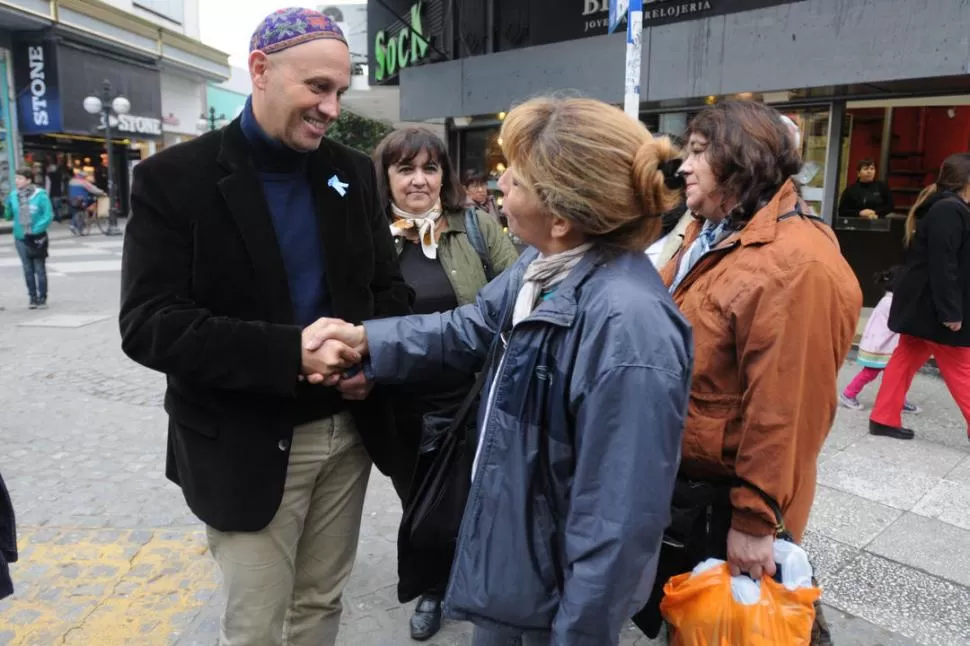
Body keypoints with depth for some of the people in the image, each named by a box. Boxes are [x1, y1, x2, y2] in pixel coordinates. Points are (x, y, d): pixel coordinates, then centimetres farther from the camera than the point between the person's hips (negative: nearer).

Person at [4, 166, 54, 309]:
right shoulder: (13, 196, 3)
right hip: (21, 239, 4)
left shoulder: (40, 195, -9)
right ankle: (33, 297, 20)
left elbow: (48, 216, -12)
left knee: (40, 270, 4)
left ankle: (42, 299, 13)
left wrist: (35, 229, -18)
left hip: (37, 238, -4)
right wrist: (6, 207, -12)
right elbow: (9, 216, 8)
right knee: (28, 270, 10)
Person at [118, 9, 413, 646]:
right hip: (248, 447, -4)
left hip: (350, 429, 4)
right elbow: (148, 326, -17)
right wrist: (289, 352, -28)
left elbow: (391, 287, 7)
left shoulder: (353, 171, 4)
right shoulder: (174, 178, -10)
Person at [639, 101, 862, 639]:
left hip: (727, 497, -9)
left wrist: (755, 519, -23)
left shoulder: (796, 265, -27)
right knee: (670, 611, 27)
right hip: (679, 477, 9)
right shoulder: (709, 236, 6)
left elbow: (786, 409, -28)